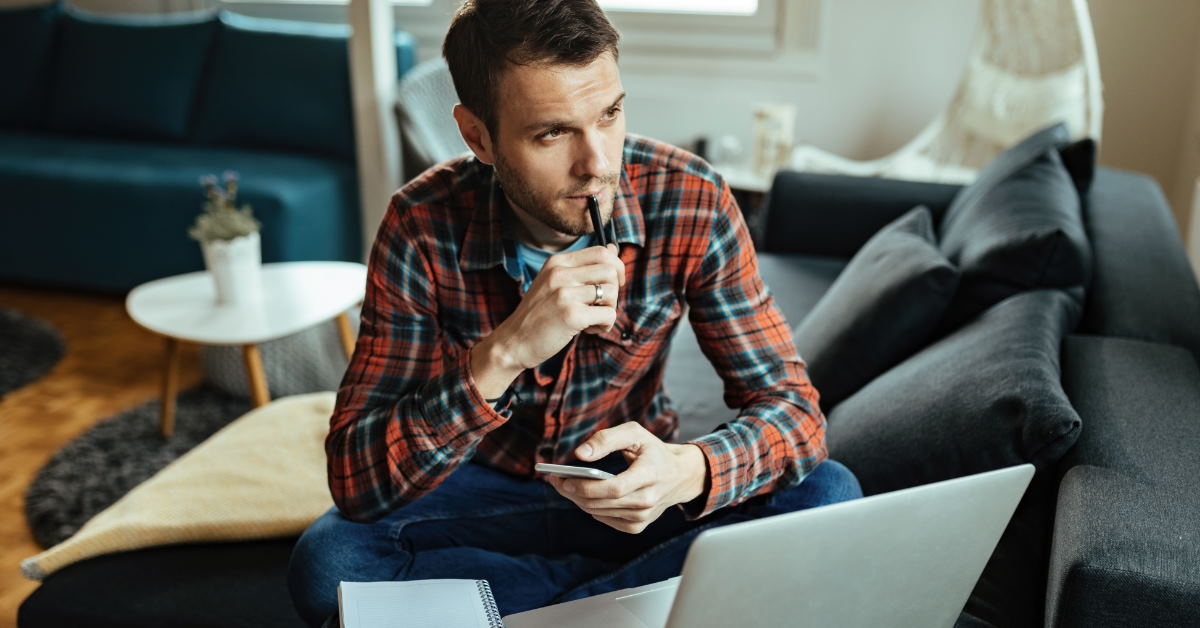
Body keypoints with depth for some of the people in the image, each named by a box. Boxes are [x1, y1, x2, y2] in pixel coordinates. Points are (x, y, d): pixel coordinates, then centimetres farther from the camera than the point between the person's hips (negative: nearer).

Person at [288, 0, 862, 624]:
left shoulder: (689, 200, -19)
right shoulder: (423, 225, -21)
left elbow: (793, 408, -16)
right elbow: (352, 480, -24)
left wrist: (687, 471, -39)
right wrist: (502, 355, -40)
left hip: (632, 484, 1)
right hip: (485, 493, 0)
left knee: (827, 496, -23)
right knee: (326, 560, -28)